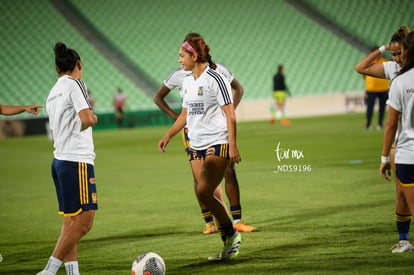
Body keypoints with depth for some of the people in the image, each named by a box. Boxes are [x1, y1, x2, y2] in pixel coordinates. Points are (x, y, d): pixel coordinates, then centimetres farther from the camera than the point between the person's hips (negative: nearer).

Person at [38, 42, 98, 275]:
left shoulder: (53, 93, 18)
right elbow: (87, 118, -19)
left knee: (70, 222, 9)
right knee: (84, 221, -9)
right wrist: (94, 117, 2)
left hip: (60, 159, 9)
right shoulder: (74, 84, -7)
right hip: (77, 161, -9)